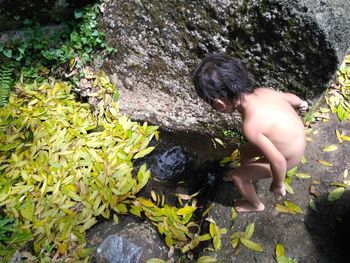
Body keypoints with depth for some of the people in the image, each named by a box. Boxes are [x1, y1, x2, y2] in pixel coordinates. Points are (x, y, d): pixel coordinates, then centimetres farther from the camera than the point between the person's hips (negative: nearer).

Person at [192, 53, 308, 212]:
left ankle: (255, 204, 38)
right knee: (244, 150, 24)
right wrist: (300, 103, 30)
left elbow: (278, 161, -33)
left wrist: (277, 185, -11)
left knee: (237, 176, 9)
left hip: (288, 158, -7)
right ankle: (244, 177, 55)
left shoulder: (250, 126, -38)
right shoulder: (261, 91, -15)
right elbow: (289, 96, 5)